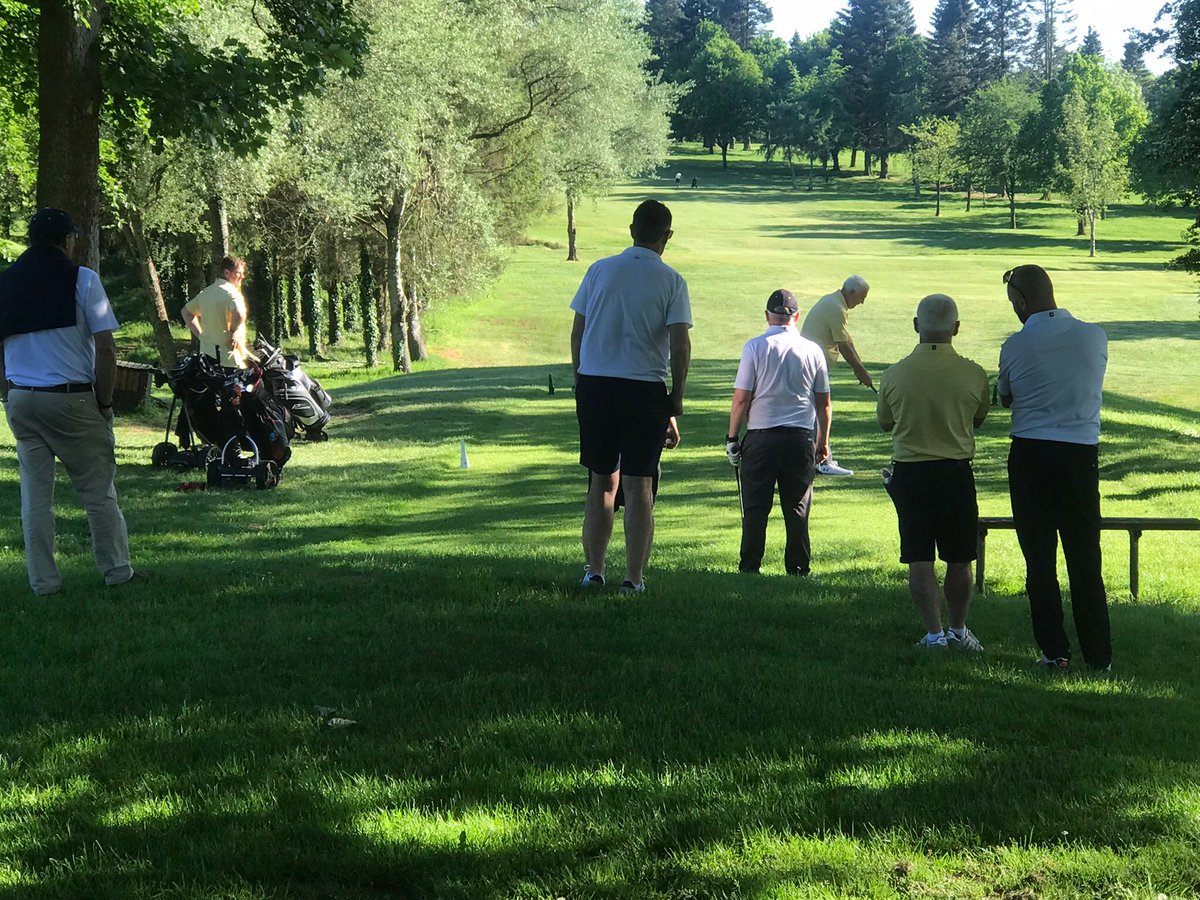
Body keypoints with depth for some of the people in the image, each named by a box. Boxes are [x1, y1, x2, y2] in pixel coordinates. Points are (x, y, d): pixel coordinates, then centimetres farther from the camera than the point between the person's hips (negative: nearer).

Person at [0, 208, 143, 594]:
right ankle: (117, 571, 12)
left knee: (35, 496, 7)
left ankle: (43, 582, 8)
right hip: (72, 399, -4)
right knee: (98, 491, 7)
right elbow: (106, 349, -9)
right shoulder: (82, 279, -5)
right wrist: (105, 402, -1)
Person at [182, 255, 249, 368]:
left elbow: (186, 312, 27)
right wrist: (234, 333, -15)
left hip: (206, 352, 9)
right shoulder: (230, 292, -13)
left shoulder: (206, 292, 15)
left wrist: (200, 335, 20)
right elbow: (240, 315, -34)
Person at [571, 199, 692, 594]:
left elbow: (577, 332, 7)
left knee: (601, 482, 12)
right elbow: (679, 344, -9)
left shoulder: (600, 270, 5)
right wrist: (677, 397, 1)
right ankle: (634, 577, 3)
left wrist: (578, 383, 15)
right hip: (645, 389, -2)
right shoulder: (671, 281, -3)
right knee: (638, 485, 4)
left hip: (594, 384, 2)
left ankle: (593, 571, 13)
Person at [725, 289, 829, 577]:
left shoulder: (755, 347, -4)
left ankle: (750, 567, 5)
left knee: (755, 507, 4)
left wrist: (732, 437, 3)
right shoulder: (812, 350, 4)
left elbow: (741, 399, -6)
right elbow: (823, 403, 9)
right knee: (797, 508, 7)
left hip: (762, 437, -2)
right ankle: (798, 567, 8)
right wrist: (823, 441, 20)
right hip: (802, 436, 2)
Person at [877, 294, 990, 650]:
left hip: (909, 473, 0)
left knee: (919, 559, 5)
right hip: (956, 472, 0)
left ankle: (934, 633, 1)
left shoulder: (895, 374, -8)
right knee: (959, 559, 13)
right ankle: (958, 630, 24)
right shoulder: (973, 374, -9)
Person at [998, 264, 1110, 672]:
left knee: (1039, 559, 6)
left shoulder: (1015, 346, -6)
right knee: (1085, 561, 7)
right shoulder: (1095, 336, -2)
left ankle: (1054, 651, 7)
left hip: (1030, 456, -1)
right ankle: (1099, 655, 8)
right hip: (1081, 455, 2)